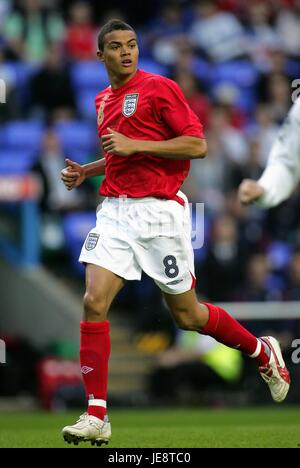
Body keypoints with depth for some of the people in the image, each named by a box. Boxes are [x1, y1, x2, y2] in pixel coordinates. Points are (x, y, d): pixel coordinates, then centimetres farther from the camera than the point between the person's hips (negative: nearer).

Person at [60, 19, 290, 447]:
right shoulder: (103, 100, 15)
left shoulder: (158, 88, -7)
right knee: (94, 302, -12)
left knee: (187, 315, 5)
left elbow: (197, 145, -13)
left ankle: (263, 353, 32)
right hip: (116, 210, 6)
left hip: (160, 211, -6)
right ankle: (96, 417, -10)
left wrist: (134, 145, -19)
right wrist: (86, 171, 13)